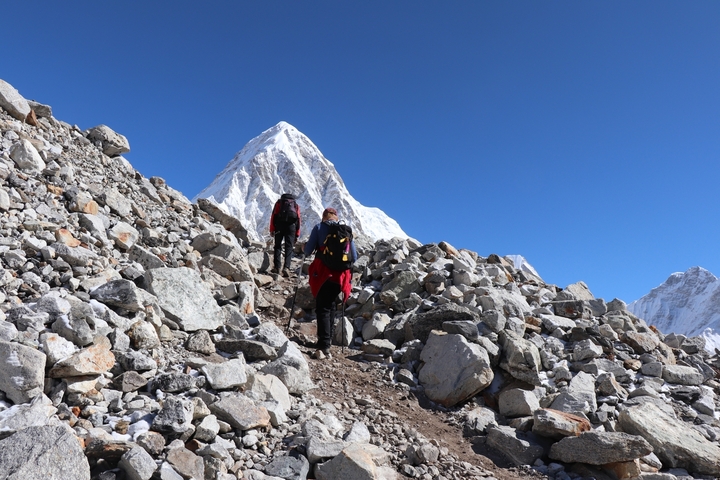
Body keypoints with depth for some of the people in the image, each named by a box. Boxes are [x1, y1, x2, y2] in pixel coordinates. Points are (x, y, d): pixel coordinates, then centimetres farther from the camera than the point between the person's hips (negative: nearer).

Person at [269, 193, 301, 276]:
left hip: (279, 225, 0)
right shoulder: (296, 205, 22)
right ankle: (286, 267, -14)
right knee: (289, 247, 1)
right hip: (291, 225, 0)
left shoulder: (279, 202, 19)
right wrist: (297, 235, 12)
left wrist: (272, 229, 1)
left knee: (277, 246, 10)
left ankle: (277, 267, 3)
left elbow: (273, 215, 5)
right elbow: (298, 219, 12)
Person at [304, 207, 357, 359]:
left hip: (322, 273, -3)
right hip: (340, 275, 4)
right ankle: (327, 341, 25)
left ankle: (324, 345, -14)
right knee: (329, 306, 19)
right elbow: (354, 257, 9)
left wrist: (306, 251, 19)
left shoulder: (319, 228, 2)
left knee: (322, 309, -3)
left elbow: (308, 251, -4)